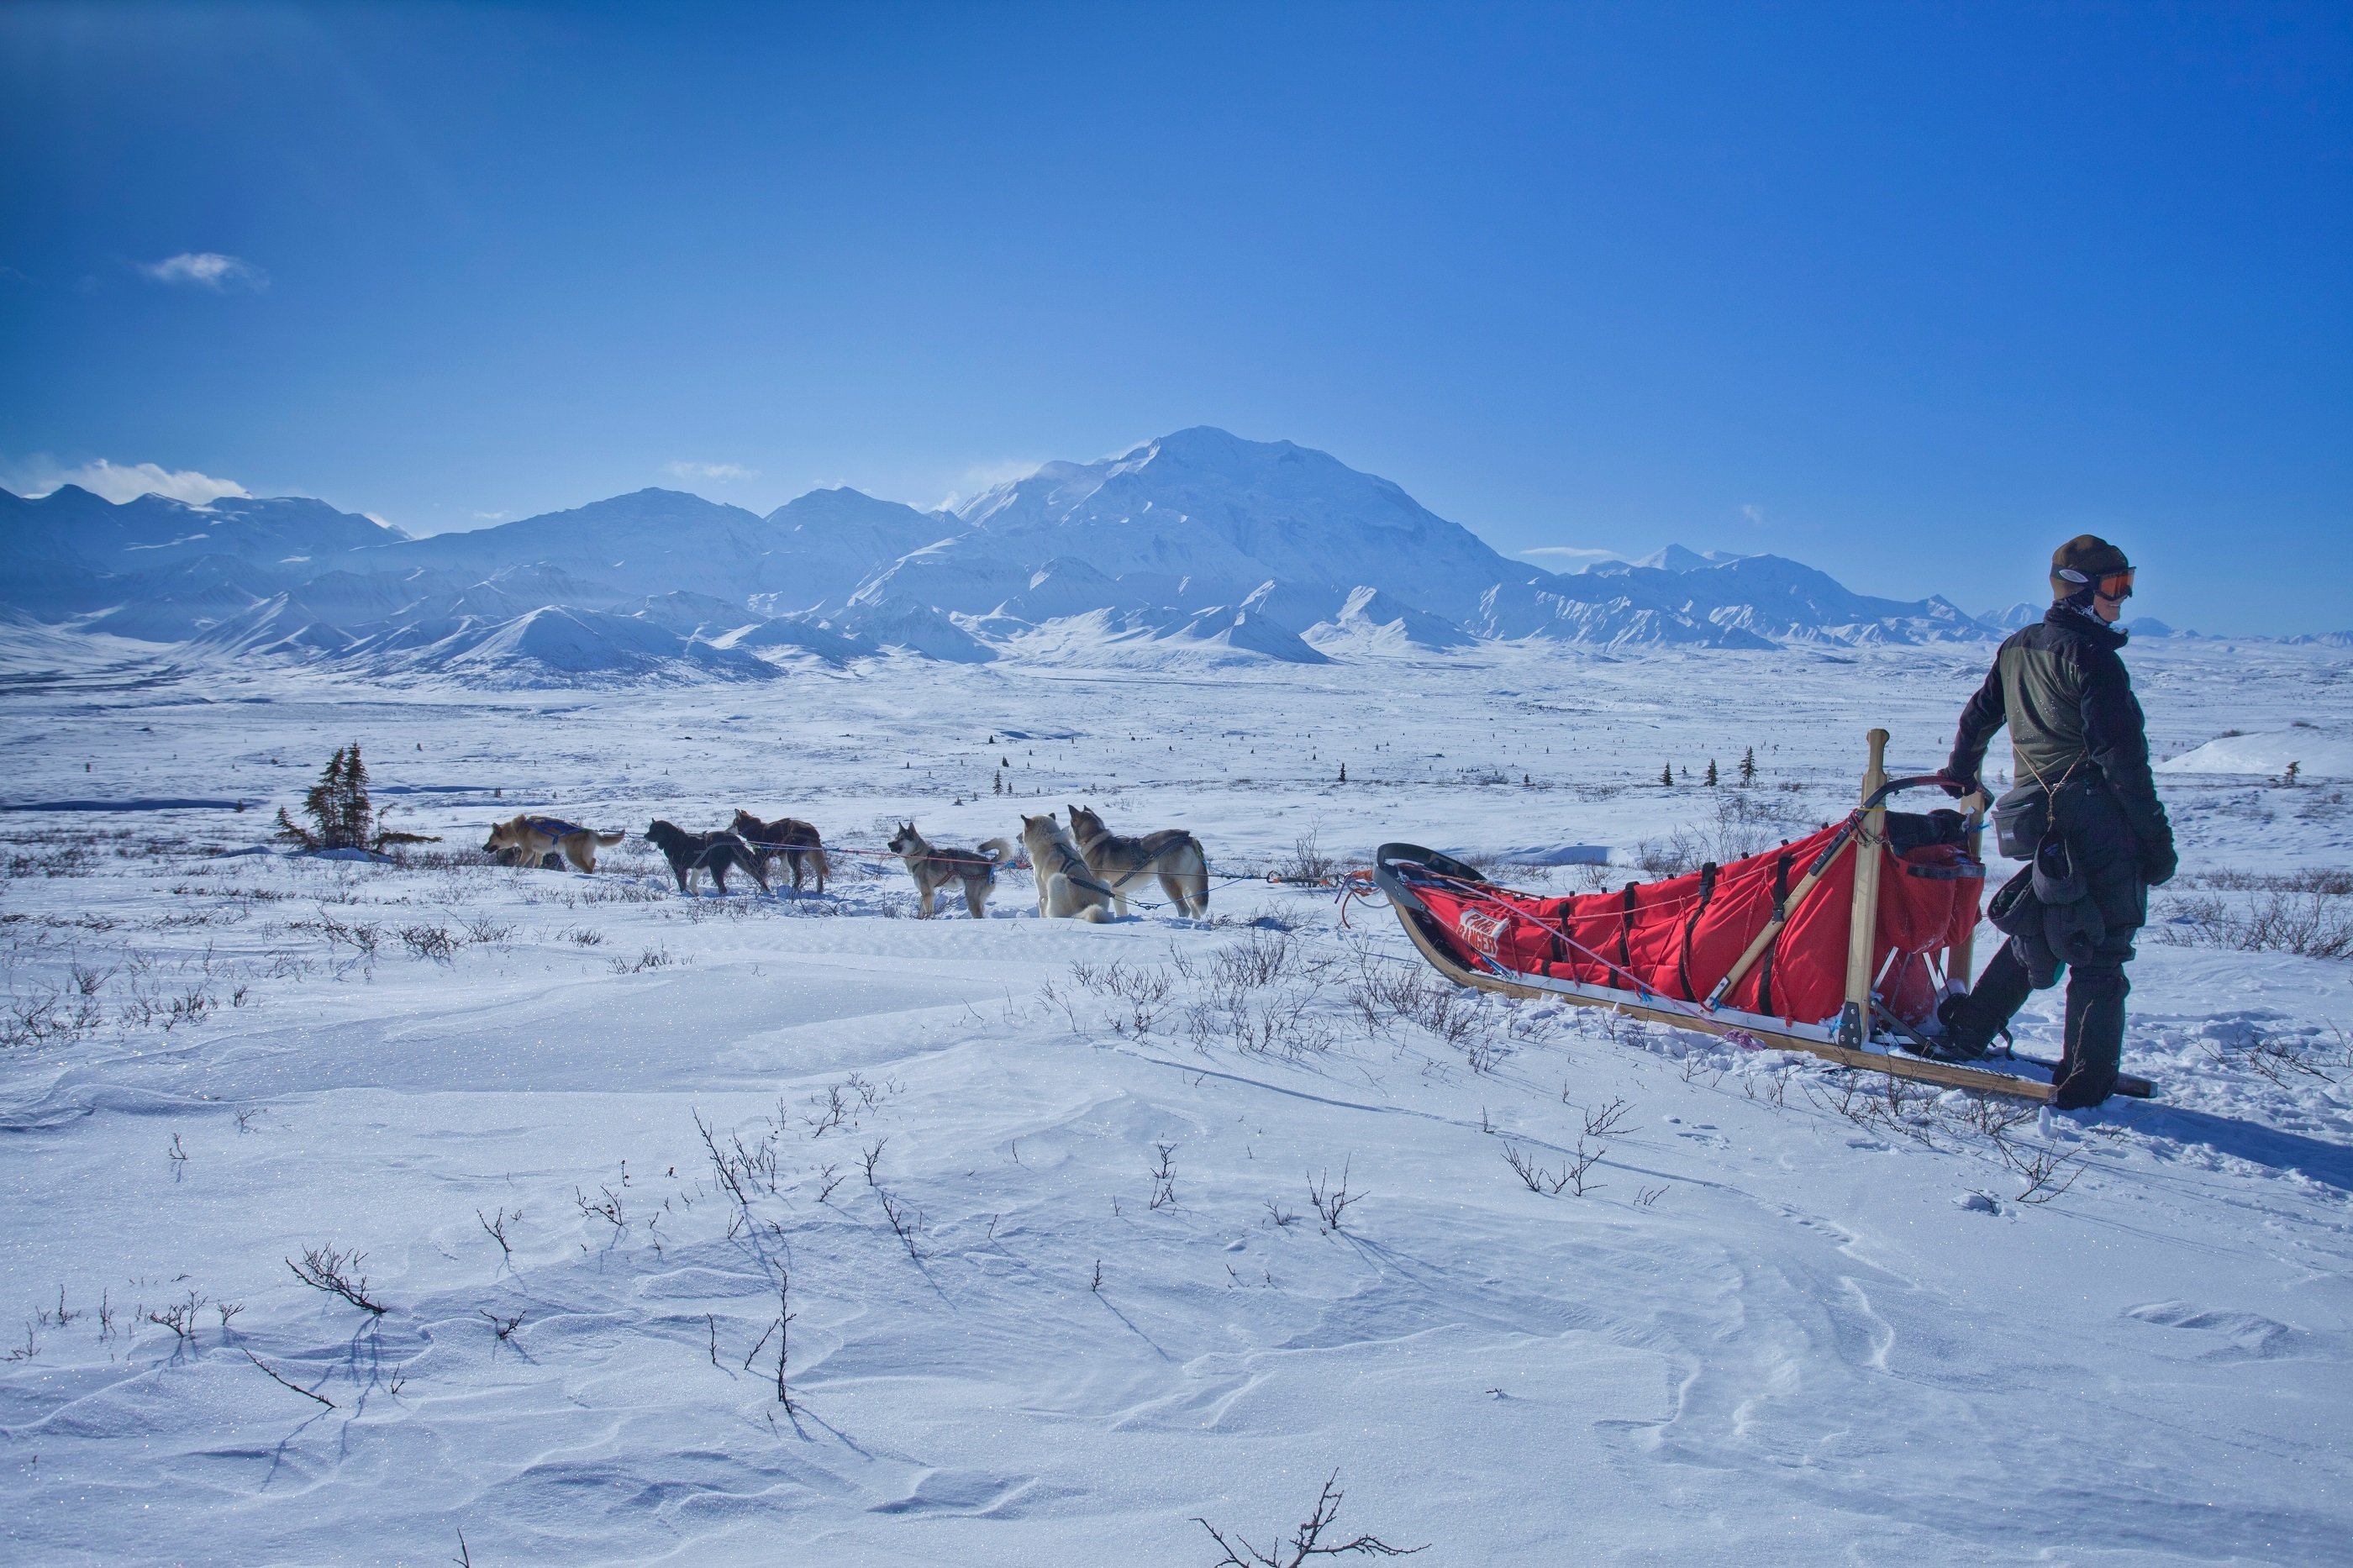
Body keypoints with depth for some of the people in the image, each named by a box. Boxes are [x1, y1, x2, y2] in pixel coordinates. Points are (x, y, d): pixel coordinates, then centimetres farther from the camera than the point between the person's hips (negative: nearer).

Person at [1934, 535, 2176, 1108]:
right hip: (2100, 823, -8)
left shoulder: (2016, 648, 11)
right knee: (2101, 953, 0)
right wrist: (2156, 836, -13)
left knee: (2035, 934, 23)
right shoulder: (2092, 657, -12)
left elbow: (1978, 717, 24)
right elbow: (2122, 757, -16)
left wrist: (1961, 775, 40)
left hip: (2040, 820, 8)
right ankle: (2085, 1082, 3)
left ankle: (1964, 1030, 27)